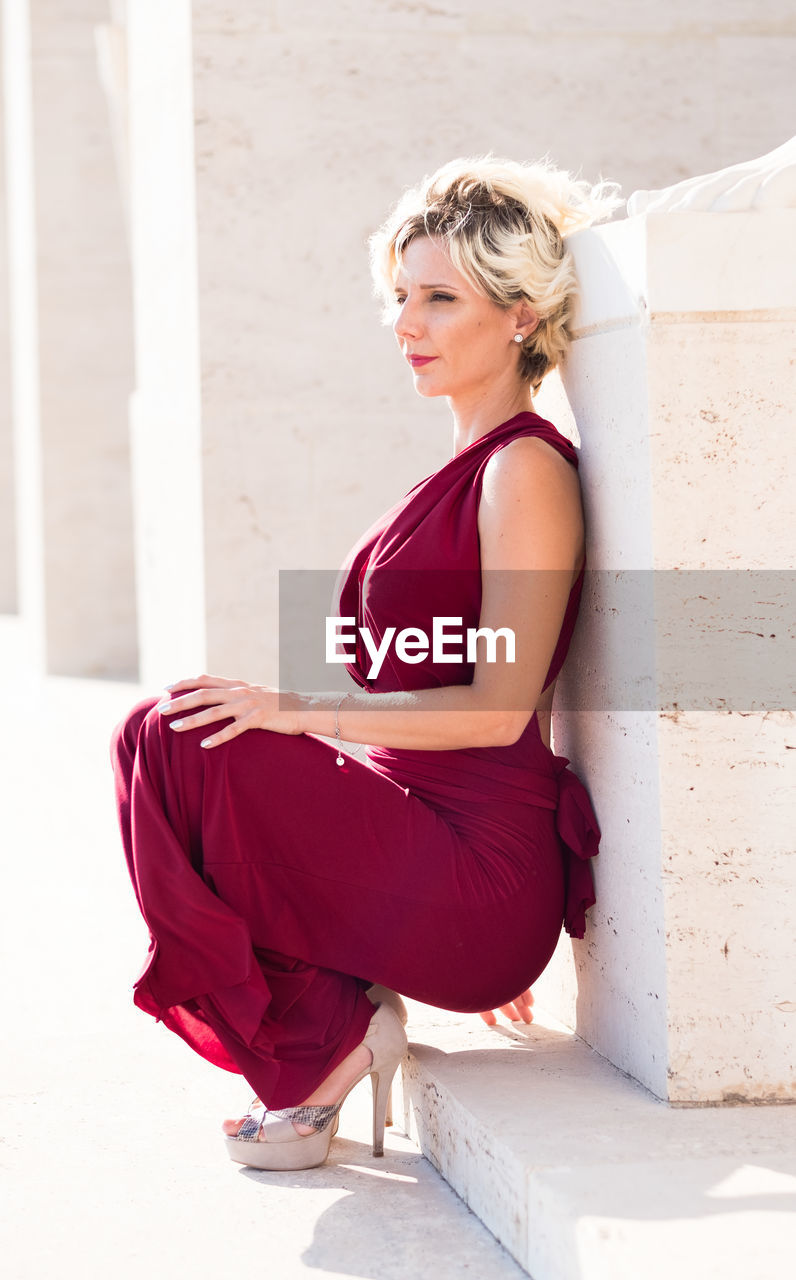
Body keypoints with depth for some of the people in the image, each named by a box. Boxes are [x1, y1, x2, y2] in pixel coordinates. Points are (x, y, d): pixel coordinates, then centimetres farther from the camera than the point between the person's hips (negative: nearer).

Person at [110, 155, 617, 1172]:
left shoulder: (525, 470, -11)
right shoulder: (474, 467, 18)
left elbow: (499, 708, -18)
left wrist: (302, 712, -22)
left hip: (478, 878, -10)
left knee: (176, 741, -17)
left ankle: (320, 1048, -4)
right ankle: (349, 1010, 5)